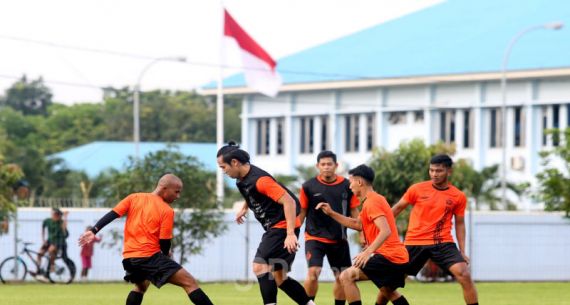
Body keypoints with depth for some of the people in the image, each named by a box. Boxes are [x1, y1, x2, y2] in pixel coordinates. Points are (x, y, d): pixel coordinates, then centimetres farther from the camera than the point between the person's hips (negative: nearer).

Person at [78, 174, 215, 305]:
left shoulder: (134, 198, 11)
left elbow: (112, 215, 4)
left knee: (141, 285, 35)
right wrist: (166, 254, 14)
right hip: (150, 256, -6)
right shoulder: (167, 210, -4)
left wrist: (93, 231, 4)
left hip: (129, 257, 7)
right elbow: (164, 242, -5)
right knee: (190, 282, -10)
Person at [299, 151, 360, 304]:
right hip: (314, 237, -3)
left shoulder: (347, 186, -1)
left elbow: (354, 213, 7)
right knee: (313, 272, -19)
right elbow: (301, 212, 4)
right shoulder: (309, 186, -4)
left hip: (339, 239, 3)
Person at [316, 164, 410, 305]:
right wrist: (331, 213, 23)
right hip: (400, 257, 10)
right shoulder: (376, 199, 19)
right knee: (387, 291, 31)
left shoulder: (371, 202, -12)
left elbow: (386, 231, -23)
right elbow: (358, 224, 28)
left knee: (347, 277, -11)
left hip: (388, 256, -10)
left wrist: (368, 252, -32)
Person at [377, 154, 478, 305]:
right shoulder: (417, 189, -1)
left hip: (443, 243, 0)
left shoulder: (458, 197, 1)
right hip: (415, 243, 0)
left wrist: (462, 251, 4)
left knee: (464, 275, -19)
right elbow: (396, 209, 10)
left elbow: (459, 223, 12)